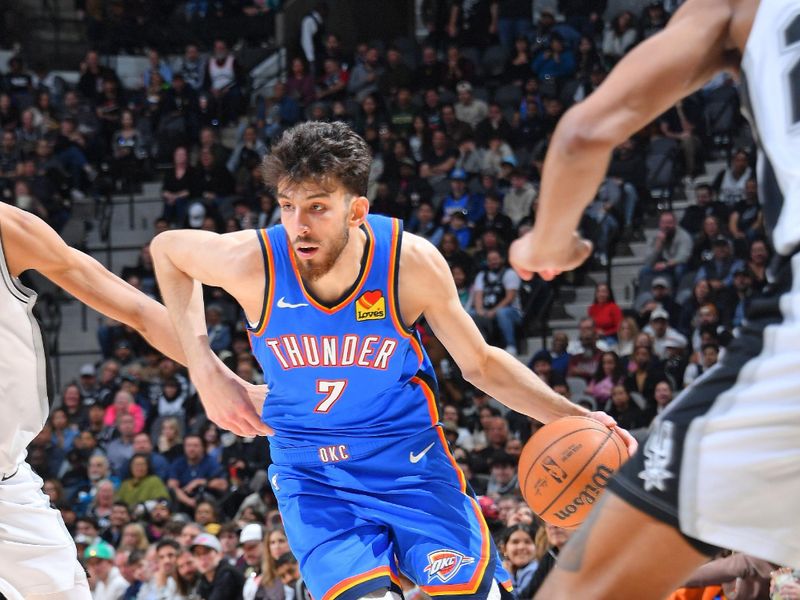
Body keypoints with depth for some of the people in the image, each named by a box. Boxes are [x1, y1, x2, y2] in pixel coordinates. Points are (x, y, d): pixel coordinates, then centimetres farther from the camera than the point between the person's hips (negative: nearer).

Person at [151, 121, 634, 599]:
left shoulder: (412, 263, -18)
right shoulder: (254, 262, -20)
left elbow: (479, 363, -2)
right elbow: (166, 248, 3)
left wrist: (571, 416, -16)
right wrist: (205, 370, -5)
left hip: (409, 457, 0)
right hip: (311, 473, 0)